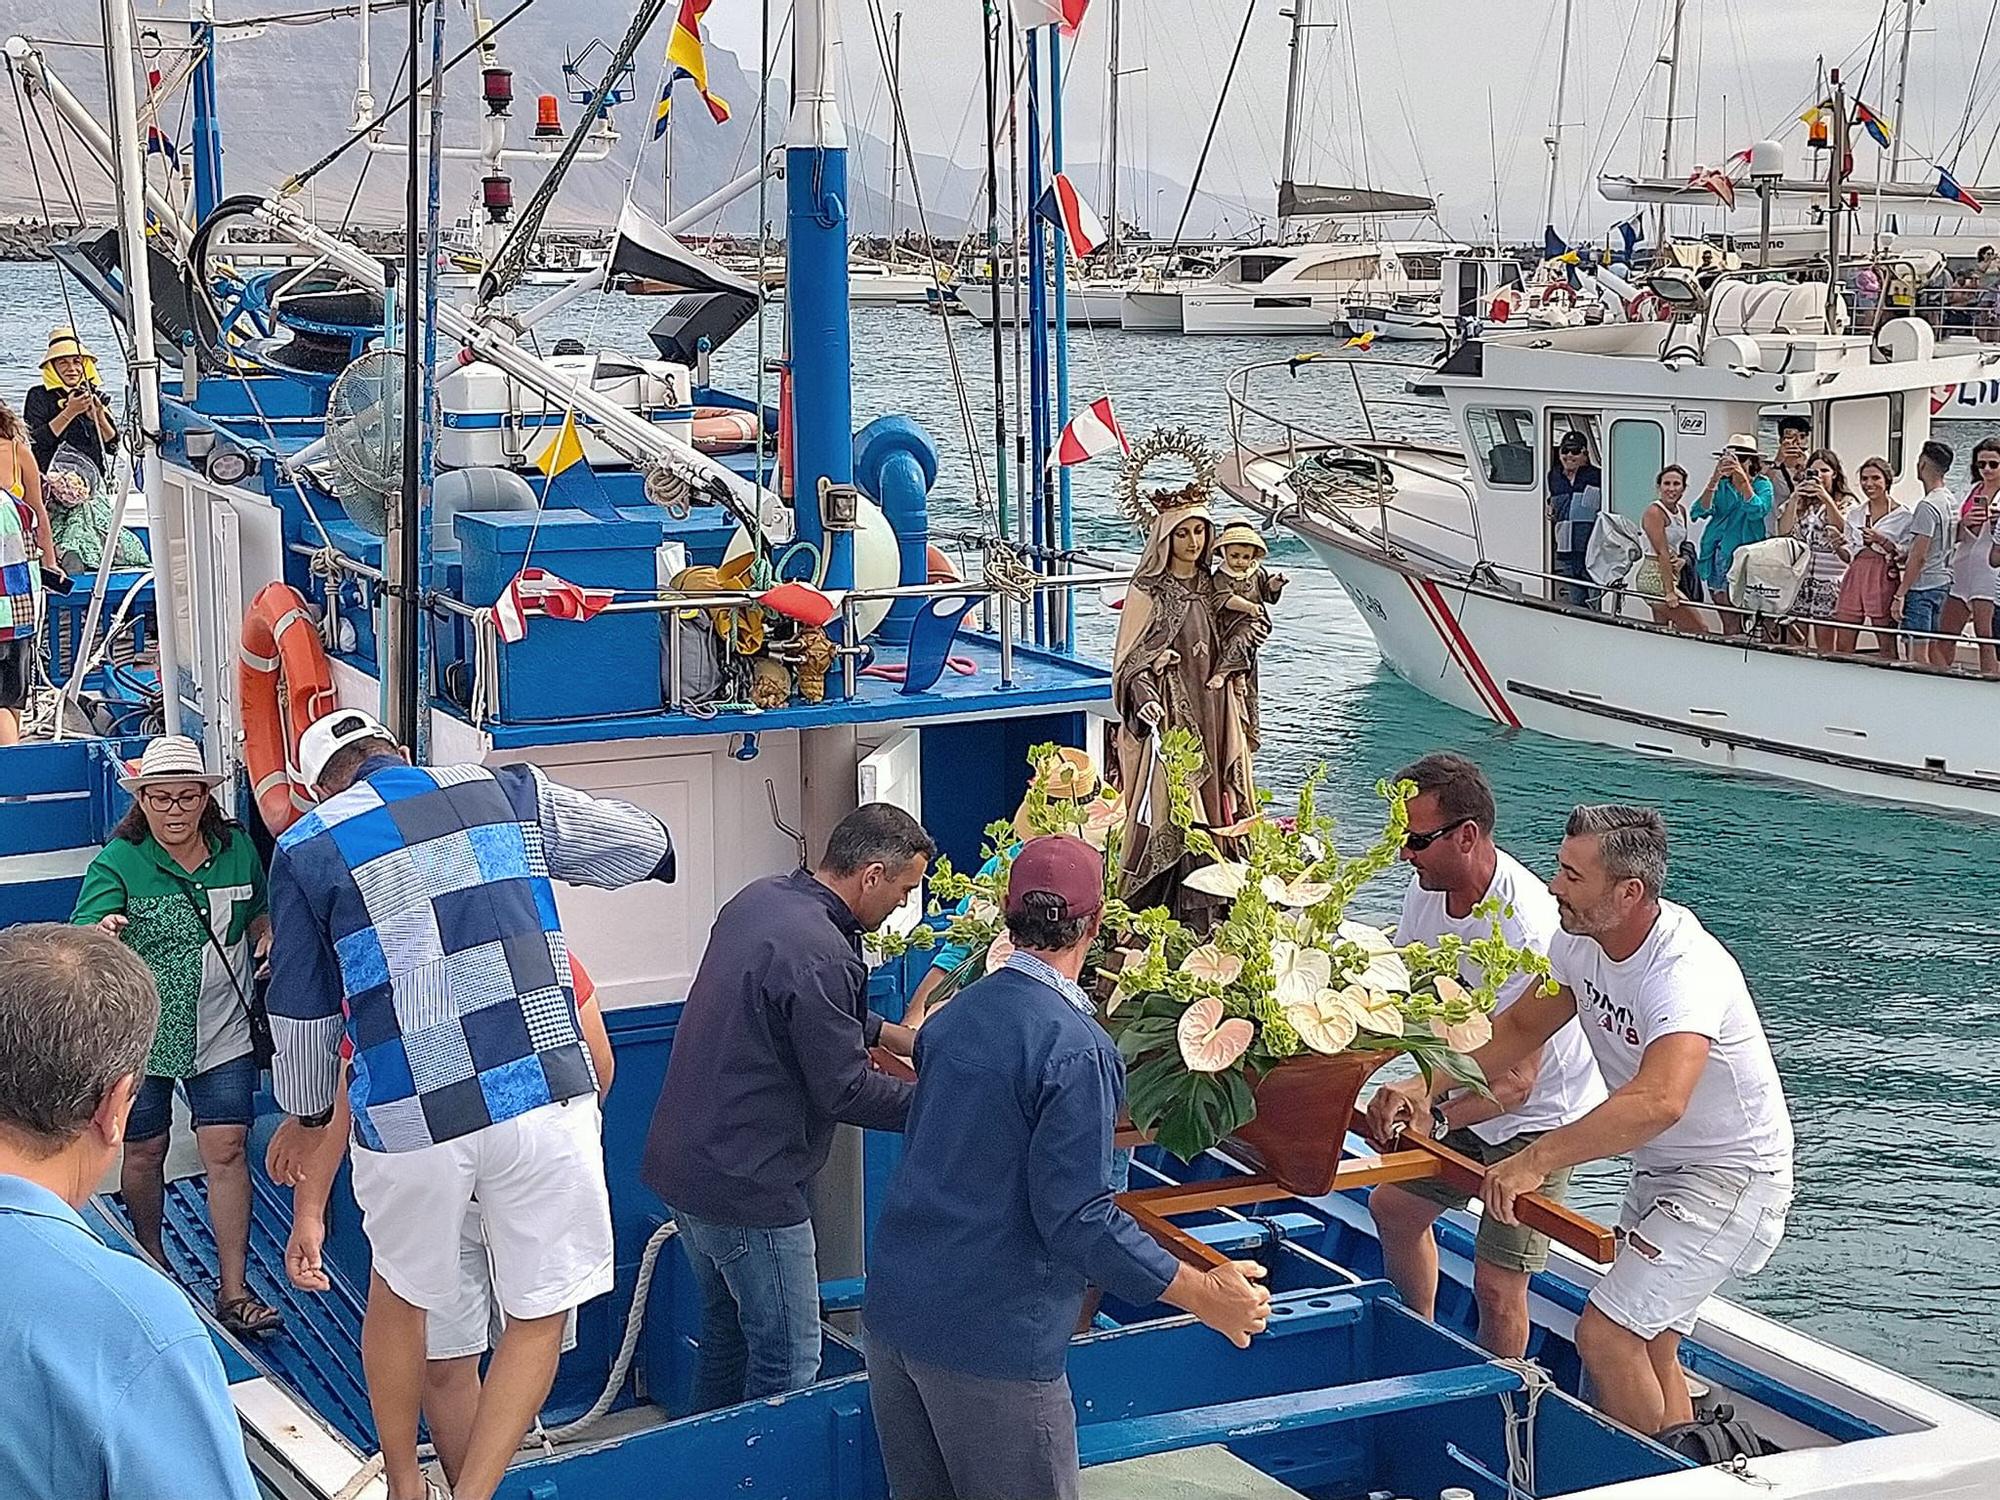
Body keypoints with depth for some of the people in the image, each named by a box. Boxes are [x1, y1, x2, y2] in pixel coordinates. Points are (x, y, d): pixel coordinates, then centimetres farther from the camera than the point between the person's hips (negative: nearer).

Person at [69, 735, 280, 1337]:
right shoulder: (118, 862, -12)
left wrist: (268, 941, -4)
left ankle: (233, 1292, 2)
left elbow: (259, 916, 18)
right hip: (141, 1034, -1)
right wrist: (100, 936, -46)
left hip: (222, 1033, 1)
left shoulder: (238, 849, -1)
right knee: (145, 1152, 12)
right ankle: (149, 1254, 38)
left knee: (226, 1151, -4)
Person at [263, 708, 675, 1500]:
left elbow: (303, 1012, 13)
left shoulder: (305, 849, 7)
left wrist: (308, 1112, 31)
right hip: (544, 1098, 0)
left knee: (400, 1294, 25)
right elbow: (645, 843, 21)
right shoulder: (506, 792, 9)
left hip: (410, 1121, 0)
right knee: (540, 1314, 12)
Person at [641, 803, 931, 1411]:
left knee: (726, 1331, 23)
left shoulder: (759, 898, 6)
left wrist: (896, 1036, 22)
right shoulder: (819, 957, -25)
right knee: (788, 1362, 0)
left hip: (682, 1162, 10)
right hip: (748, 1188, -10)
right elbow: (845, 1090, -19)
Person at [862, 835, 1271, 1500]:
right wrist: (1202, 1293, -12)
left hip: (890, 1314, 8)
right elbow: (1076, 1218, -20)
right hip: (989, 1339, -8)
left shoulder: (952, 1016, 7)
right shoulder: (1076, 1050, -17)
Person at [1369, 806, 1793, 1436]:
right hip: (1662, 1169, 9)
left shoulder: (1685, 971, -33)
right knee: (1649, 1350, 15)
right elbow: (1520, 1027, 8)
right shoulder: (1579, 940, -5)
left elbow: (1658, 1102, -49)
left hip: (1731, 1177, -9)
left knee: (1604, 1335, -14)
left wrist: (1537, 1160, -51)